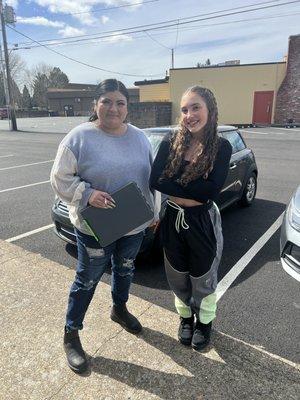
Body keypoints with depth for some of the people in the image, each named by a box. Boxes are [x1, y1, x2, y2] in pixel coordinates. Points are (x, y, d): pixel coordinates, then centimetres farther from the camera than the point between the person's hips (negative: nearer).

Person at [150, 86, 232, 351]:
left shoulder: (221, 147, -9)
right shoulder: (171, 142, -4)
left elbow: (212, 190, -20)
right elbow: (155, 181, -14)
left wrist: (175, 188, -19)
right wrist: (194, 193, -20)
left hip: (203, 223, -2)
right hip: (173, 220, 2)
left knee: (203, 278, 17)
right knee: (177, 277, 19)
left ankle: (205, 321, 45)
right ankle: (186, 318, 47)